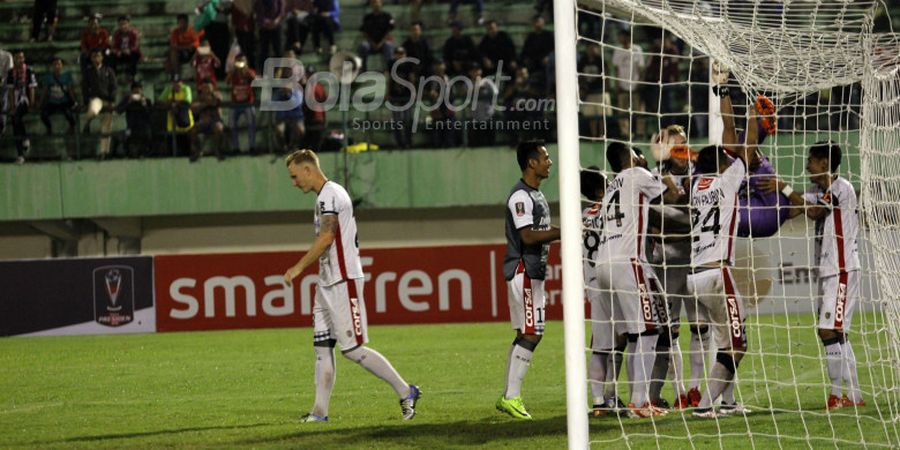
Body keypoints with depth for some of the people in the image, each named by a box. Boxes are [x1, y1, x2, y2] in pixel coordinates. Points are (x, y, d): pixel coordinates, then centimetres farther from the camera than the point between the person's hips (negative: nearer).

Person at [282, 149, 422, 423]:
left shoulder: (329, 195, -13)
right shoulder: (328, 195, 19)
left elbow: (326, 238, -18)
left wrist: (299, 268, -12)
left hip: (342, 282, -10)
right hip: (327, 284, 10)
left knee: (353, 349, -9)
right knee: (322, 347, 7)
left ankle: (405, 392, -3)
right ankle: (320, 412, 7)